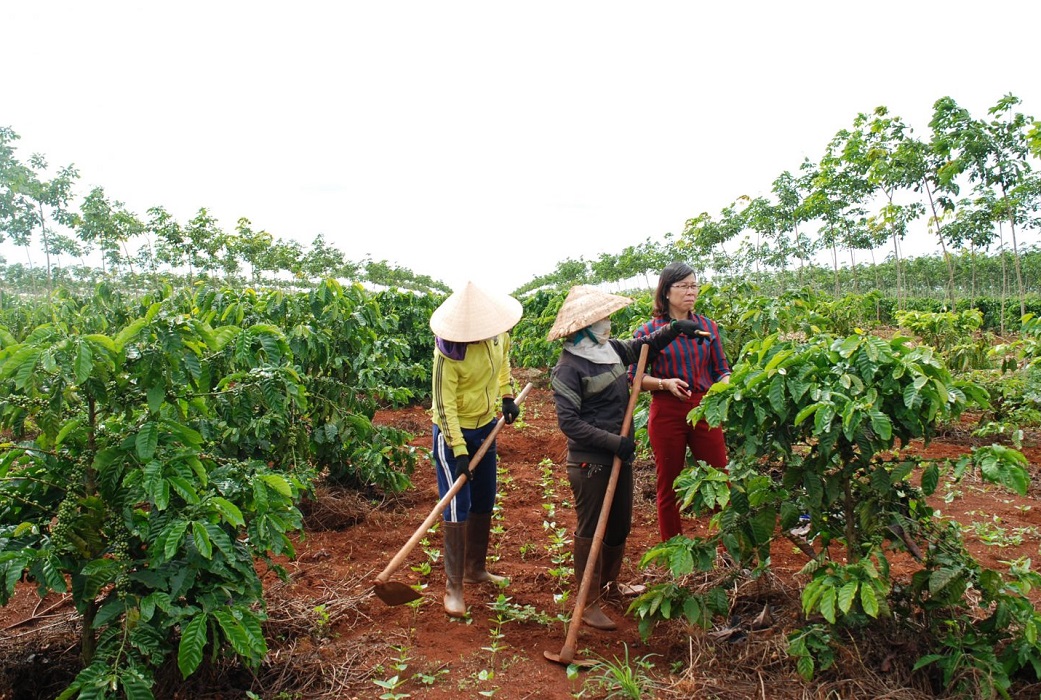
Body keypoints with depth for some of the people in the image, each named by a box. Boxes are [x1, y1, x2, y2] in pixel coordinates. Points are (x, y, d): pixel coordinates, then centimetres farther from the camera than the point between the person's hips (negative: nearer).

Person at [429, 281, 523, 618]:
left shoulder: (497, 332, -9)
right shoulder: (449, 351, -27)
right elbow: (445, 405, -25)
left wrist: (507, 395, 10)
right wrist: (459, 452, -28)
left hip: (486, 426, 7)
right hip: (452, 432, -7)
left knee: (484, 504, 16)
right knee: (458, 508, -6)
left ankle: (475, 568, 33)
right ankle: (453, 586, 6)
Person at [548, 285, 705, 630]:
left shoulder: (611, 348, 3)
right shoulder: (568, 368, -19)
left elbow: (641, 347, 23)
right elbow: (569, 422, -22)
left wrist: (674, 329, 9)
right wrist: (613, 441, -26)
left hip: (619, 456, 8)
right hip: (589, 462, -8)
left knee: (620, 524, 21)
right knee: (590, 531, 4)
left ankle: (611, 582, 42)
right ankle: (589, 604, 17)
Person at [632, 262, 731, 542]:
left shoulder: (708, 325, 6)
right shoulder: (649, 331, -3)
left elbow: (722, 369, 10)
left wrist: (725, 385, -11)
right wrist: (666, 384, -17)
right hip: (667, 413, -2)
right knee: (669, 488, 9)